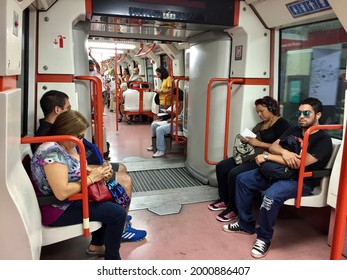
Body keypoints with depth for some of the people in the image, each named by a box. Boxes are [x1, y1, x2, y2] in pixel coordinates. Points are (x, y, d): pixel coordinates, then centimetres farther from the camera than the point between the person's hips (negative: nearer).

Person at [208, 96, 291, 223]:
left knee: (235, 174, -27)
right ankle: (224, 200, 13)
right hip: (251, 155, 9)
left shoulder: (282, 124, -6)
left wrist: (259, 143, -16)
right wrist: (246, 140, -2)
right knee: (221, 167, -2)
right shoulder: (260, 125, 21)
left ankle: (234, 209, -8)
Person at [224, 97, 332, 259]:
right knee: (242, 179, 0)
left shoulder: (323, 140, -12)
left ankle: (264, 238, -12)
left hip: (301, 181, -8)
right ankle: (246, 224, 11)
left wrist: (267, 157, -18)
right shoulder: (294, 130, 13)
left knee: (271, 196, -36)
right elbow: (273, 146, 4)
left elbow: (299, 163, -23)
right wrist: (283, 152, -21)